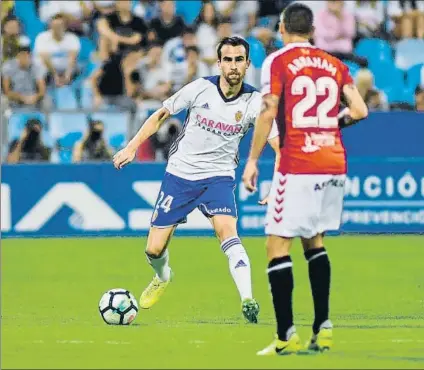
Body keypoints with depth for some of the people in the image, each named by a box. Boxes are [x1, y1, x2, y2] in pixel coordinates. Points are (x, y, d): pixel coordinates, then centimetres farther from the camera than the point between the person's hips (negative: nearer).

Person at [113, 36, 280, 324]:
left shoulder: (254, 102, -10)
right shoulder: (200, 89, -9)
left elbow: (278, 142, -14)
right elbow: (161, 115, 4)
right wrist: (132, 147, 0)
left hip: (219, 177, -1)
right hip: (180, 173, 1)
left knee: (227, 230, -30)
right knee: (154, 250, 3)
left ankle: (248, 301, -37)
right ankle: (163, 278, 40)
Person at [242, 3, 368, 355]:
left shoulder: (277, 62, -1)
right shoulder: (334, 65, 11)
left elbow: (268, 113, -9)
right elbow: (359, 110, 4)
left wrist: (253, 160, -4)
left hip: (297, 167, -5)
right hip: (335, 164, 5)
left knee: (278, 245, -1)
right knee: (314, 240, 20)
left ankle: (287, 335, -7)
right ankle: (323, 328, 14)